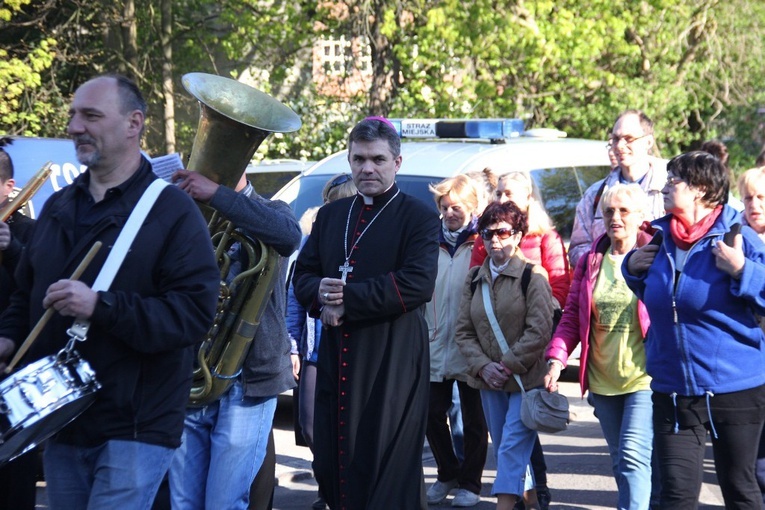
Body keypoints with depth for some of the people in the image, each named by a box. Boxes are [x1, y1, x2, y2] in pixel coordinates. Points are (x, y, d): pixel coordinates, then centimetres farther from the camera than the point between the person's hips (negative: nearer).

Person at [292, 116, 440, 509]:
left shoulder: (418, 217, -1)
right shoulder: (330, 216, 18)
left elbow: (417, 284, -14)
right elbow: (302, 276, 15)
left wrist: (348, 300, -17)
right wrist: (321, 294, -9)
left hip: (391, 364, -5)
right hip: (336, 359, 6)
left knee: (389, 473, -5)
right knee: (331, 465, 5)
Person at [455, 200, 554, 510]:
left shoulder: (533, 275, -7)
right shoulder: (474, 279, 9)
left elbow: (540, 331, -12)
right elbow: (463, 331, 7)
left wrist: (509, 365, -14)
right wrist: (482, 366, -7)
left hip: (526, 378, -6)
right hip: (489, 380, 6)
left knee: (512, 449, -13)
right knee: (503, 449, 10)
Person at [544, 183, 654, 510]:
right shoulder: (591, 262, 9)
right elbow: (572, 315, 10)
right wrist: (557, 358, -3)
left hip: (644, 377, -6)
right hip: (602, 381, 6)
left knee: (633, 455, -15)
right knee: (620, 460, 13)